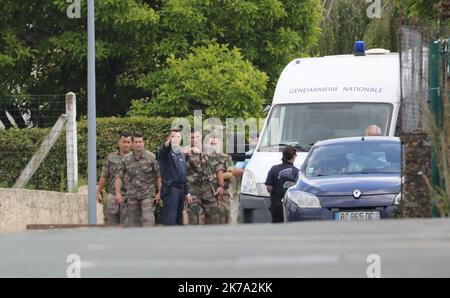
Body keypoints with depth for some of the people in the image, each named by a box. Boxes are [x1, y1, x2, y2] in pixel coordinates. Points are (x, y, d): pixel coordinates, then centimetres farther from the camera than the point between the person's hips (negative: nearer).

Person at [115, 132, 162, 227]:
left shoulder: (151, 157, -3)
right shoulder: (126, 159, 4)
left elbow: (159, 175, 1)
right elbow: (119, 176, 7)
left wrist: (159, 192, -4)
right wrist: (118, 193, -2)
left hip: (147, 194, -3)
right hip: (132, 195, 3)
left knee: (148, 219, -16)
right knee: (133, 221, 5)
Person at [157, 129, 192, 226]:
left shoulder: (181, 155, 20)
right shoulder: (165, 153, -3)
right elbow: (163, 151, -30)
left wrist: (187, 192, 20)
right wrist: (167, 143, -53)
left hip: (181, 189, 8)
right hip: (170, 189, -8)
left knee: (178, 220, 12)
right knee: (170, 221, -13)